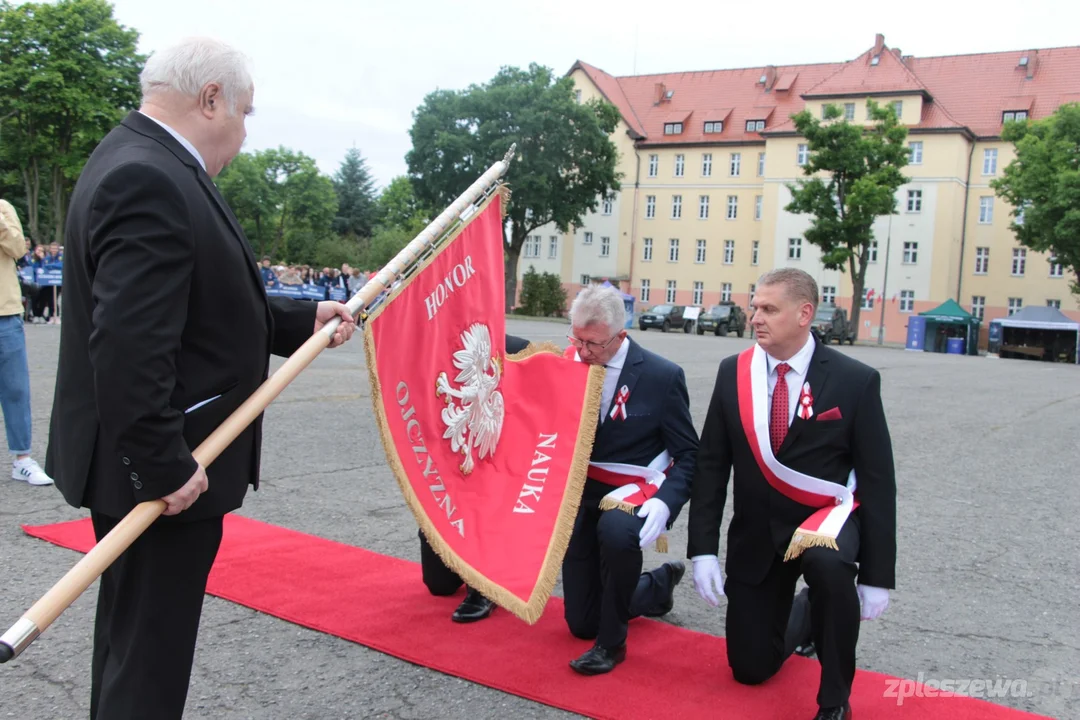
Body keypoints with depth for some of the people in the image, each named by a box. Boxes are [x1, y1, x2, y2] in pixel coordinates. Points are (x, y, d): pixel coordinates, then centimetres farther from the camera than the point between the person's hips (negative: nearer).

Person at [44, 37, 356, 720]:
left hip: (159, 462, 11)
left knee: (133, 637, 24)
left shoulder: (148, 164, 11)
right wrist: (166, 466, -25)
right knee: (148, 654, 3)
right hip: (163, 473, -11)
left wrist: (302, 319, 7)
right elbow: (128, 344, -30)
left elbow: (205, 309, 13)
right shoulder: (147, 179, -22)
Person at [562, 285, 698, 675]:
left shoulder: (662, 376, -15)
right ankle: (658, 584, 38)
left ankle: (612, 642, -17)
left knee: (617, 530, -41)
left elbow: (688, 453, -11)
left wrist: (665, 502, -29)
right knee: (581, 623, 10)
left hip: (633, 493, -4)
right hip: (581, 495, 4)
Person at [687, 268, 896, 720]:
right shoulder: (733, 373, -5)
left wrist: (877, 576, -12)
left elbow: (877, 480, -10)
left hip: (826, 516, -3)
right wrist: (703, 549, -11)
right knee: (750, 669, 6)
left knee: (828, 562, -39)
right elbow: (711, 465, -3)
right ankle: (802, 615, 41)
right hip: (756, 532, 3)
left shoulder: (855, 380, -13)